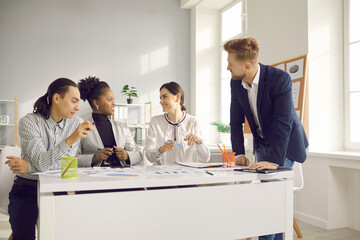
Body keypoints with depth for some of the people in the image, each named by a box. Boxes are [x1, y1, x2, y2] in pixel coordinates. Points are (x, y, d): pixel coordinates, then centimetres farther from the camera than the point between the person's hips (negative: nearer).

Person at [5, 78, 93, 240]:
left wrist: (29, 167, -17)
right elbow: (41, 163, -20)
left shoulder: (77, 123, -2)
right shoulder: (29, 122, -9)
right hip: (27, 189, -2)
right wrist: (70, 140, -33)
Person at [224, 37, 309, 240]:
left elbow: (283, 122, -31)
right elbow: (236, 121, -2)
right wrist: (239, 153, -10)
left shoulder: (280, 78, -26)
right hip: (262, 142, 5)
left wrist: (274, 160, -34)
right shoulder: (236, 83, -8)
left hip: (285, 142, -5)